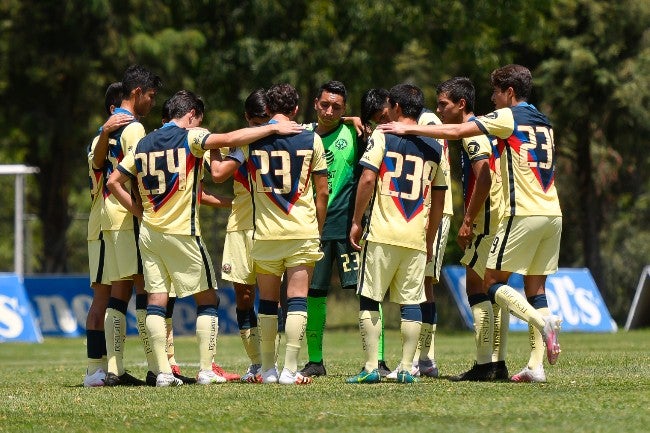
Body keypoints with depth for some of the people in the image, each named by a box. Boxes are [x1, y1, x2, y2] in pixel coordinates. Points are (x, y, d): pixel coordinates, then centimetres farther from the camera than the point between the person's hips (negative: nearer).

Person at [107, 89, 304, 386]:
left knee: (156, 300, 4)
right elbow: (230, 139, -18)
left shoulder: (143, 144, 11)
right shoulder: (189, 138, -6)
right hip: (182, 233, -5)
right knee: (207, 298, 5)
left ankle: (162, 371, -3)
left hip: (149, 232, 5)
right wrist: (274, 128, -14)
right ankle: (206, 370, -1)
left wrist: (139, 212, 15)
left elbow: (114, 182, 12)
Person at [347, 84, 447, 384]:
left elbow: (367, 179, -10)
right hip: (416, 237, 4)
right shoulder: (434, 147, 12)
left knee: (369, 300, 2)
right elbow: (438, 199, 14)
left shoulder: (382, 137, -1)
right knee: (411, 303, 6)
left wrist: (356, 221, -2)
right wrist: (430, 241, 22)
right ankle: (407, 368, 2)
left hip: (382, 234, -4)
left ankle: (371, 367, -3)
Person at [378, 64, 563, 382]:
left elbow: (455, 132, -8)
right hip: (553, 213, 7)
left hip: (523, 213, -7)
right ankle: (536, 366, -1)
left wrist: (408, 129, -2)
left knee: (493, 282, 0)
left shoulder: (508, 117, -3)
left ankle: (543, 321, -21)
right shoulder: (543, 122, 18)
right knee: (535, 287, 7)